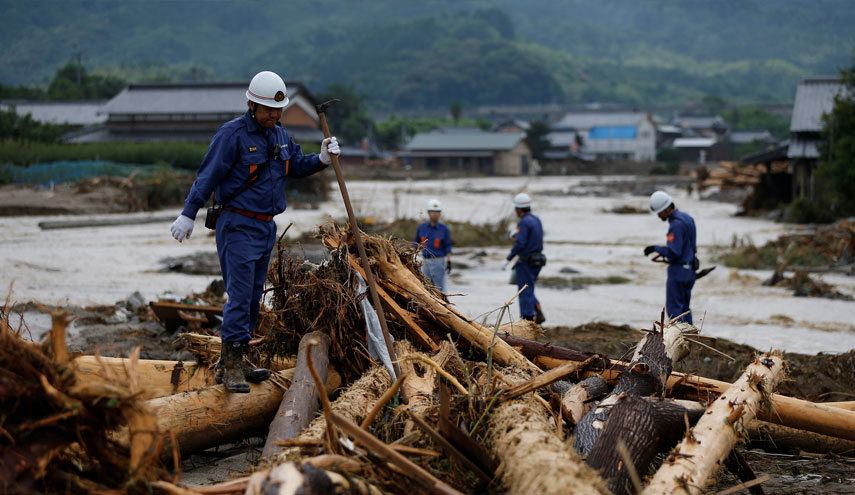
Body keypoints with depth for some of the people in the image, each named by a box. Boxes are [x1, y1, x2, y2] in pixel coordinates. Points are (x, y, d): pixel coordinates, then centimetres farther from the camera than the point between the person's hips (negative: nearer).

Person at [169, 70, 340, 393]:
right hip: (238, 225, -8)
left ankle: (233, 361, 20)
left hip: (266, 227, 8)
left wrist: (322, 159, 2)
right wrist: (188, 215, -15)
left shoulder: (279, 134, 11)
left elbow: (296, 165, 21)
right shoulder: (232, 134, -13)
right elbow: (207, 176, -13)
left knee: (253, 296, 11)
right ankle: (232, 366, -7)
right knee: (240, 295, -11)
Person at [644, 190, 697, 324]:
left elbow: (673, 252, -25)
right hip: (689, 269, 10)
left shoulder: (676, 225, -21)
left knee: (673, 308, -2)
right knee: (684, 307, 15)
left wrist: (655, 248, -13)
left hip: (678, 270, -10)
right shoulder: (687, 218, 10)